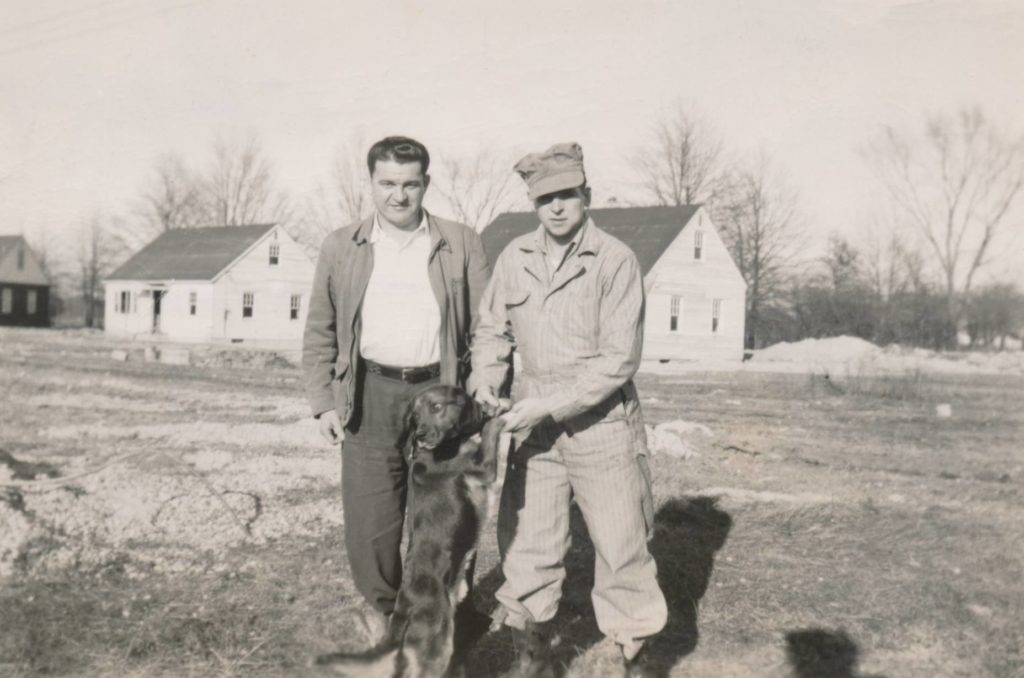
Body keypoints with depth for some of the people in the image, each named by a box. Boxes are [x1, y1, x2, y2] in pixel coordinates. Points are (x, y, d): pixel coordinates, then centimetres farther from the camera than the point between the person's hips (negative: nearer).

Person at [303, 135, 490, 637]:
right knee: (370, 520, 4)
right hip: (371, 398, 1)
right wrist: (323, 403, 1)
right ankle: (381, 606, 29)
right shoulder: (340, 247, 6)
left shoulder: (461, 244, 3)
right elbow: (319, 333, 9)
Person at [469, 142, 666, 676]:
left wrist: (548, 406, -19)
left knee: (622, 548, 5)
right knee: (525, 548, 10)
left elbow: (619, 359, -15)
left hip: (601, 424, -4)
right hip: (533, 428, 4)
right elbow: (492, 331, 13)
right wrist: (485, 380, -6)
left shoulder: (615, 260, -11)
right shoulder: (514, 258, 3)